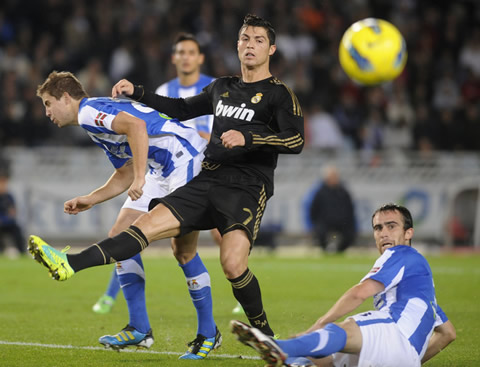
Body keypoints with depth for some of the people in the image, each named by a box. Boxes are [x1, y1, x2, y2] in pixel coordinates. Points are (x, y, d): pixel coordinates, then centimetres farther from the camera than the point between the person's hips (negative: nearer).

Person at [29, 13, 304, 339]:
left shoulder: (279, 94, 0)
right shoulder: (222, 88, 21)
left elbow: (296, 141, -15)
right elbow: (183, 109, 37)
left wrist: (248, 138, -26)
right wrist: (137, 93, 29)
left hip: (247, 189, -7)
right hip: (206, 181, 7)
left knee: (232, 263, -23)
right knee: (147, 224, -6)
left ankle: (263, 334, -6)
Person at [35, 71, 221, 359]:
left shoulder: (89, 110, -10)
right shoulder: (96, 124, 21)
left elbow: (136, 125, -28)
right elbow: (125, 175, 26)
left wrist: (140, 178, -30)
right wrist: (89, 200, 19)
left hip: (186, 158, -11)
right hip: (162, 170, 11)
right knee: (121, 237, 4)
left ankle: (209, 333, -1)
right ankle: (139, 329, 5)